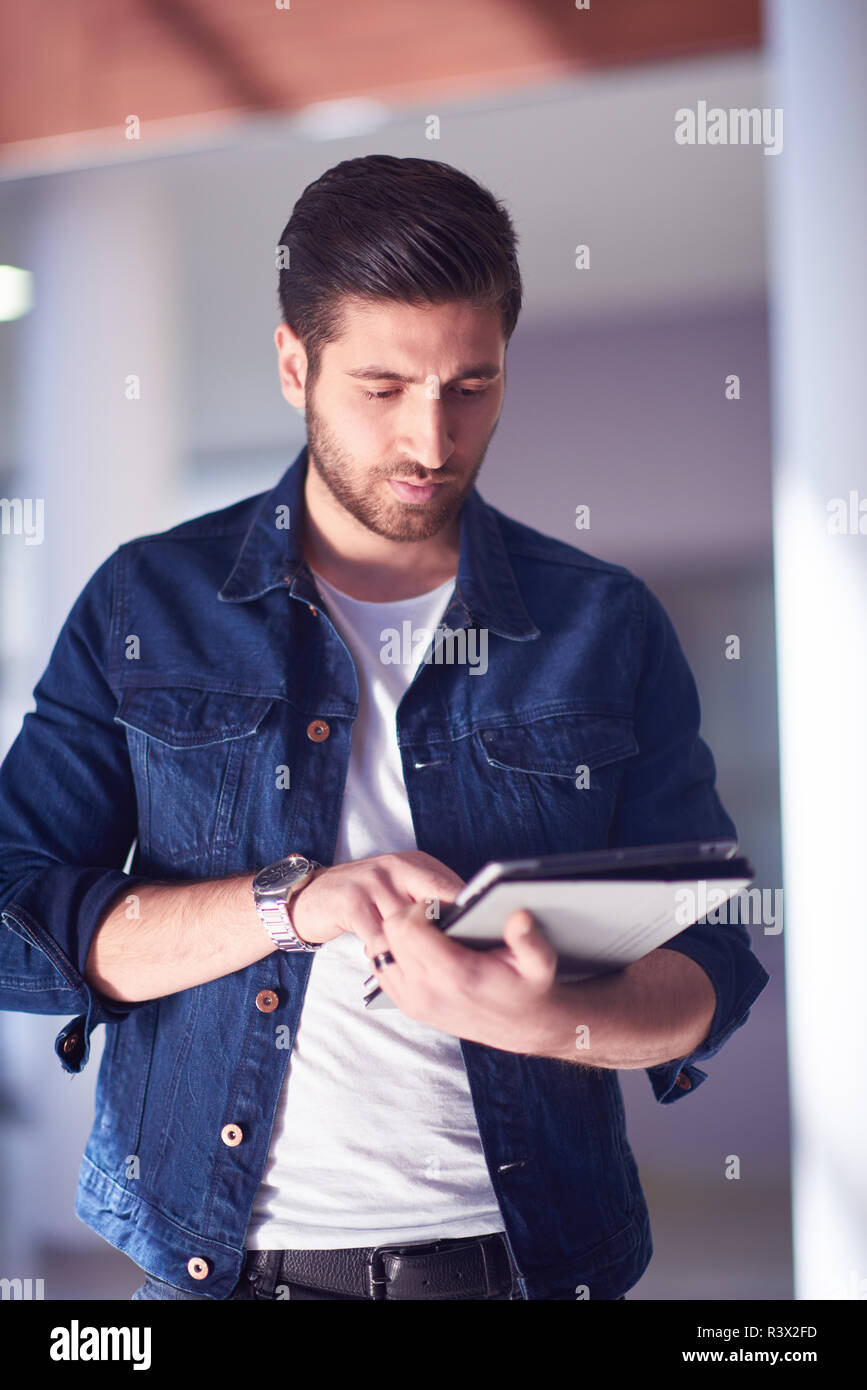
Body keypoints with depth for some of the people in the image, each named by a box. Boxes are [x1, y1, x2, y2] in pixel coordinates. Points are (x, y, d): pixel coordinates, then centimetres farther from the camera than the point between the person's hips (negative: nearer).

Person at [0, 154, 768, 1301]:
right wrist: (288, 901, -20)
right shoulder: (149, 605, -1)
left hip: (516, 1249, 0)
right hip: (222, 1258, 0)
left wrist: (549, 1020, -22)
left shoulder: (607, 628, 0)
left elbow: (710, 969, -1)